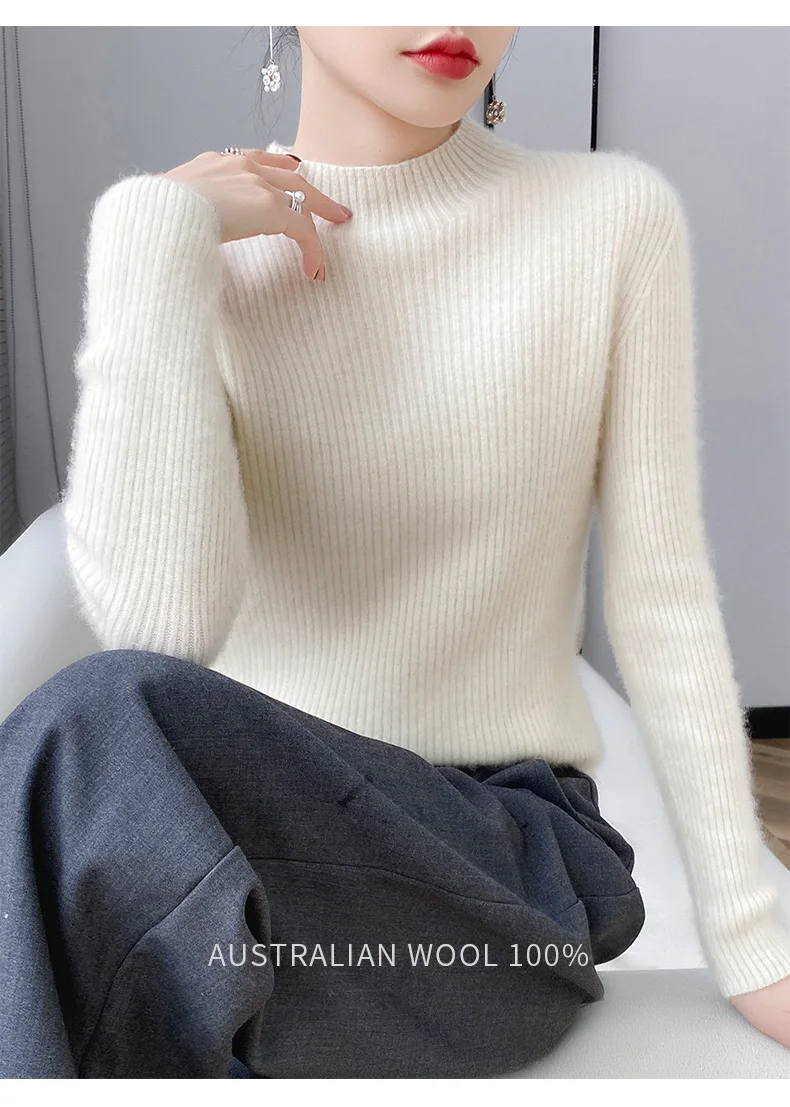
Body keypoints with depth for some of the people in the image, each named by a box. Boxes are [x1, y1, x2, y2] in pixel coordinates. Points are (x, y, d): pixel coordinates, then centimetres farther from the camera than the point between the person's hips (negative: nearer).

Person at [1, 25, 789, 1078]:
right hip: (247, 815, 2)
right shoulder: (180, 245, -2)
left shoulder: (617, 216, -4)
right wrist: (156, 223, -16)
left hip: (507, 856, -1)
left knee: (95, 731, -29)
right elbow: (160, 626, -19)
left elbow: (660, 596, -2)